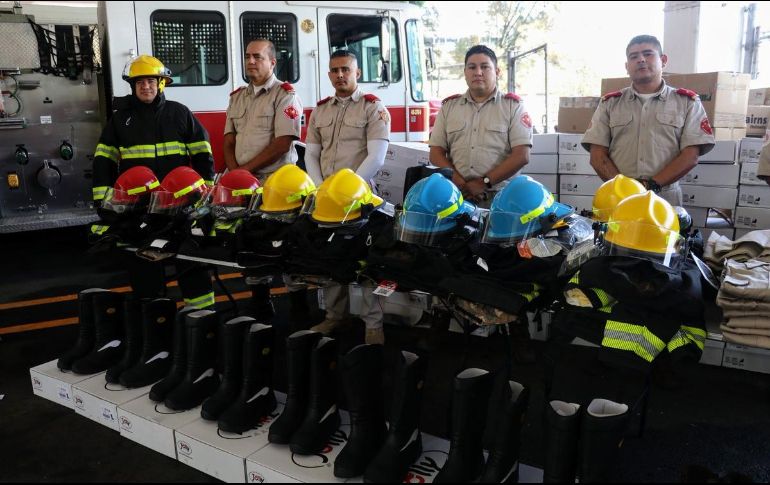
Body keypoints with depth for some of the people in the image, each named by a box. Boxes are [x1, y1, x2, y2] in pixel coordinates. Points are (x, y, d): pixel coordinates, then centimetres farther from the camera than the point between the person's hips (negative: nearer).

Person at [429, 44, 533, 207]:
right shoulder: (449, 106, 16)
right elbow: (436, 154, 9)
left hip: (499, 196, -1)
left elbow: (521, 156, -2)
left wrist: (484, 183, -10)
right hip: (456, 197, 2)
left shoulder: (513, 106, 8)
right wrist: (461, 185, -6)